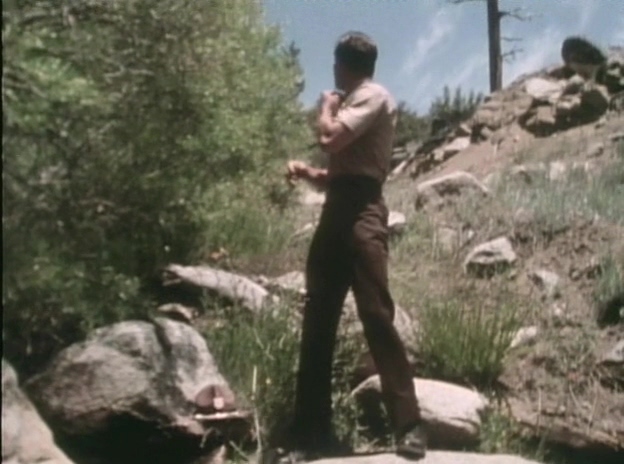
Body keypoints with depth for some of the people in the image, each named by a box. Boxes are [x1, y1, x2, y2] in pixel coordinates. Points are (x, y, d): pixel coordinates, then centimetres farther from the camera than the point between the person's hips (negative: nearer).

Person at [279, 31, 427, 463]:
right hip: (336, 213, 9)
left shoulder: (375, 97, 0)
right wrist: (309, 173, 12)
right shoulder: (351, 103, 28)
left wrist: (327, 107, 6)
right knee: (317, 323, 3)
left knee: (376, 315, -15)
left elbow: (331, 137, -14)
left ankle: (408, 426, -11)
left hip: (361, 213, -9)